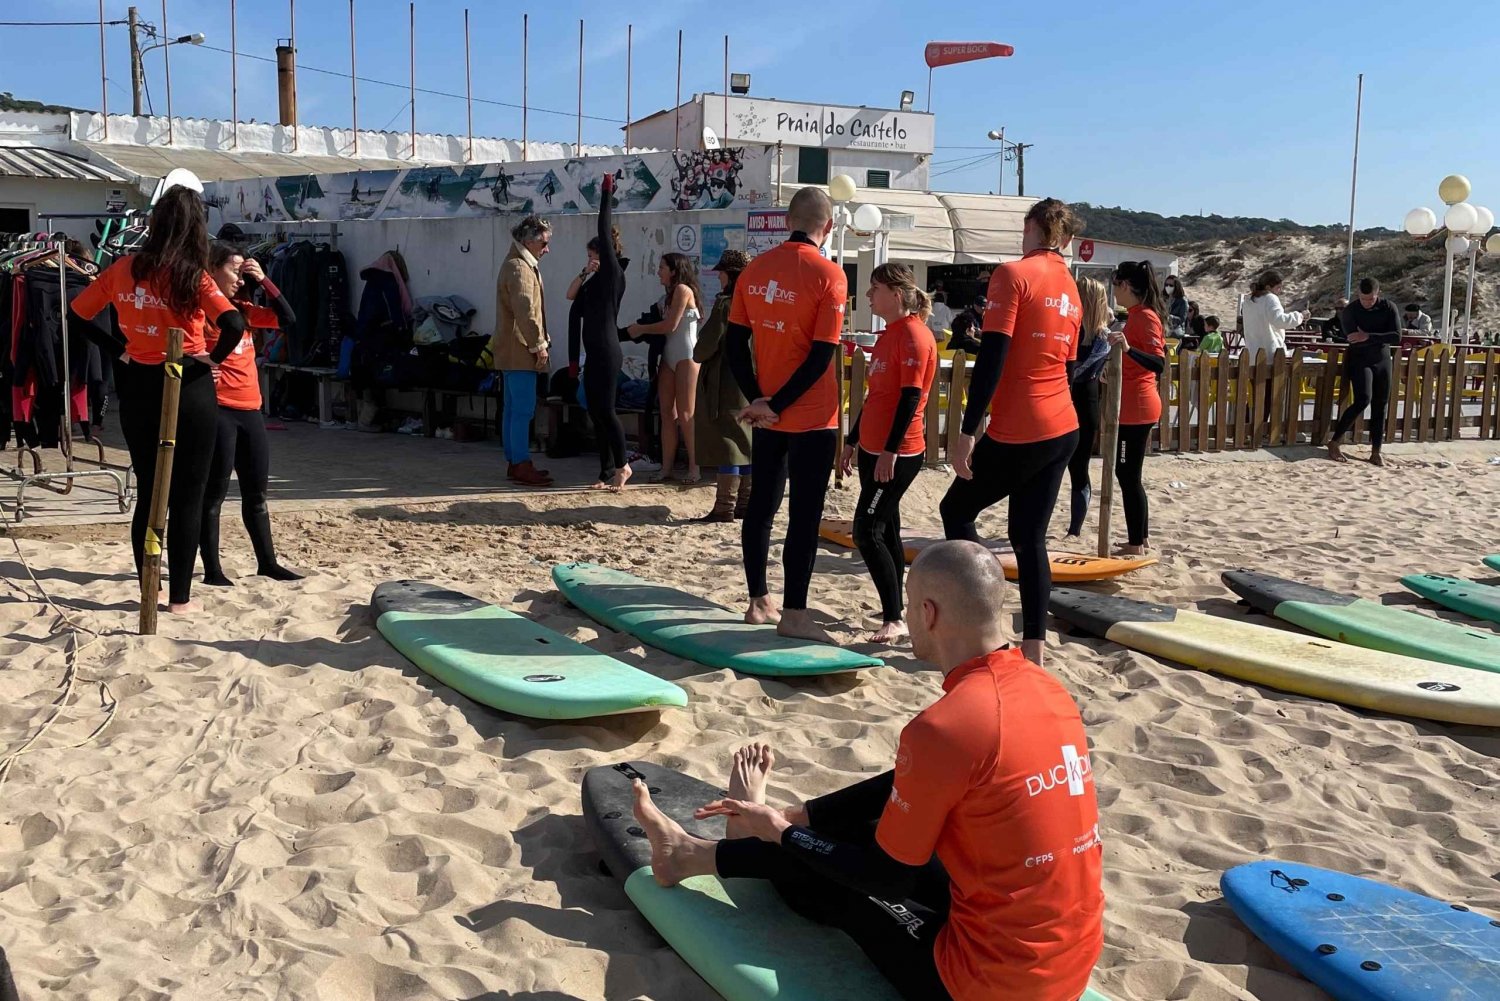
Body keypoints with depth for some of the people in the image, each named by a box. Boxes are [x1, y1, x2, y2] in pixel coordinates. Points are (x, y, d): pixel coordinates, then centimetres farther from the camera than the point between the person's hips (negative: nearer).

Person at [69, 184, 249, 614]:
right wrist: (214, 357, -10)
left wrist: (117, 350, 9)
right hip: (188, 388, -4)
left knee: (147, 493, 15)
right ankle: (180, 597, 10)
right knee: (187, 497, 6)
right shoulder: (192, 275, -12)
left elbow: (78, 314, 8)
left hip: (137, 387, 4)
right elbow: (234, 324, -26)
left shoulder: (124, 268, 2)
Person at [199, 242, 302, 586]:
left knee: (256, 492, 14)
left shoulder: (242, 310, 15)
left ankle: (267, 562, 24)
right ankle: (212, 569, 8)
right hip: (217, 409, -7)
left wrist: (263, 281, 8)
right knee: (214, 492, 0)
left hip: (250, 409, 8)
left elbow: (287, 320, 13)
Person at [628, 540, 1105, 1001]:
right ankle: (762, 822, 47)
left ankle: (698, 855, 41)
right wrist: (793, 816, 15)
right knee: (880, 827, 22)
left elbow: (888, 878, -12)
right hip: (1076, 961, 7)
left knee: (817, 877, 15)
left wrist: (783, 833, 4)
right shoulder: (1047, 689, 2)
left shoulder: (945, 727, -24)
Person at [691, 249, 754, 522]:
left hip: (727, 383, -8)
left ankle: (725, 507, -5)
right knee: (747, 442, 13)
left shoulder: (725, 304, -14)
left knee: (727, 443, -6)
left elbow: (707, 345, -15)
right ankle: (745, 503, 19)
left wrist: (697, 355, 6)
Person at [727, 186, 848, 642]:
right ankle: (794, 615, 3)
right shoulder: (828, 275, -12)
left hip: (768, 415, 6)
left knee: (761, 505, 14)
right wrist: (775, 405, -12)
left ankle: (759, 601, 23)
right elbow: (822, 354, -17)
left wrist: (757, 400, 0)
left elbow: (736, 342, 3)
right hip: (813, 417, -6)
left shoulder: (755, 269, 3)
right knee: (805, 514, -1)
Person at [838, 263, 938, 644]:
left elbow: (911, 398, -20)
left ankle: (894, 620, -6)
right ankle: (894, 614, 22)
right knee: (886, 532, 13)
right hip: (873, 449, 10)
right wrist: (852, 441, 22)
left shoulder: (914, 335, -14)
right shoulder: (888, 335, 15)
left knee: (868, 532, -11)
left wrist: (891, 451, -23)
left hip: (897, 454, -10)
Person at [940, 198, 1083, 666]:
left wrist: (967, 431, -17)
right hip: (1063, 431, 7)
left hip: (1017, 433, -7)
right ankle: (1034, 648, 10)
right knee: (1029, 537, 11)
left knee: (956, 510, 11)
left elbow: (993, 356, -18)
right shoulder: (1071, 289, 14)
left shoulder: (1013, 274, -11)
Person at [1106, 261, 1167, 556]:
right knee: (1128, 473, 16)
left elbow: (1159, 364, -26)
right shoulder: (1137, 315, 13)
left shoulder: (1145, 317, -16)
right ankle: (1141, 537, 24)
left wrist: (1128, 348, -41)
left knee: (1128, 475, -5)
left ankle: (1136, 545, 1)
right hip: (1133, 407, 10)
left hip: (1137, 408, -10)